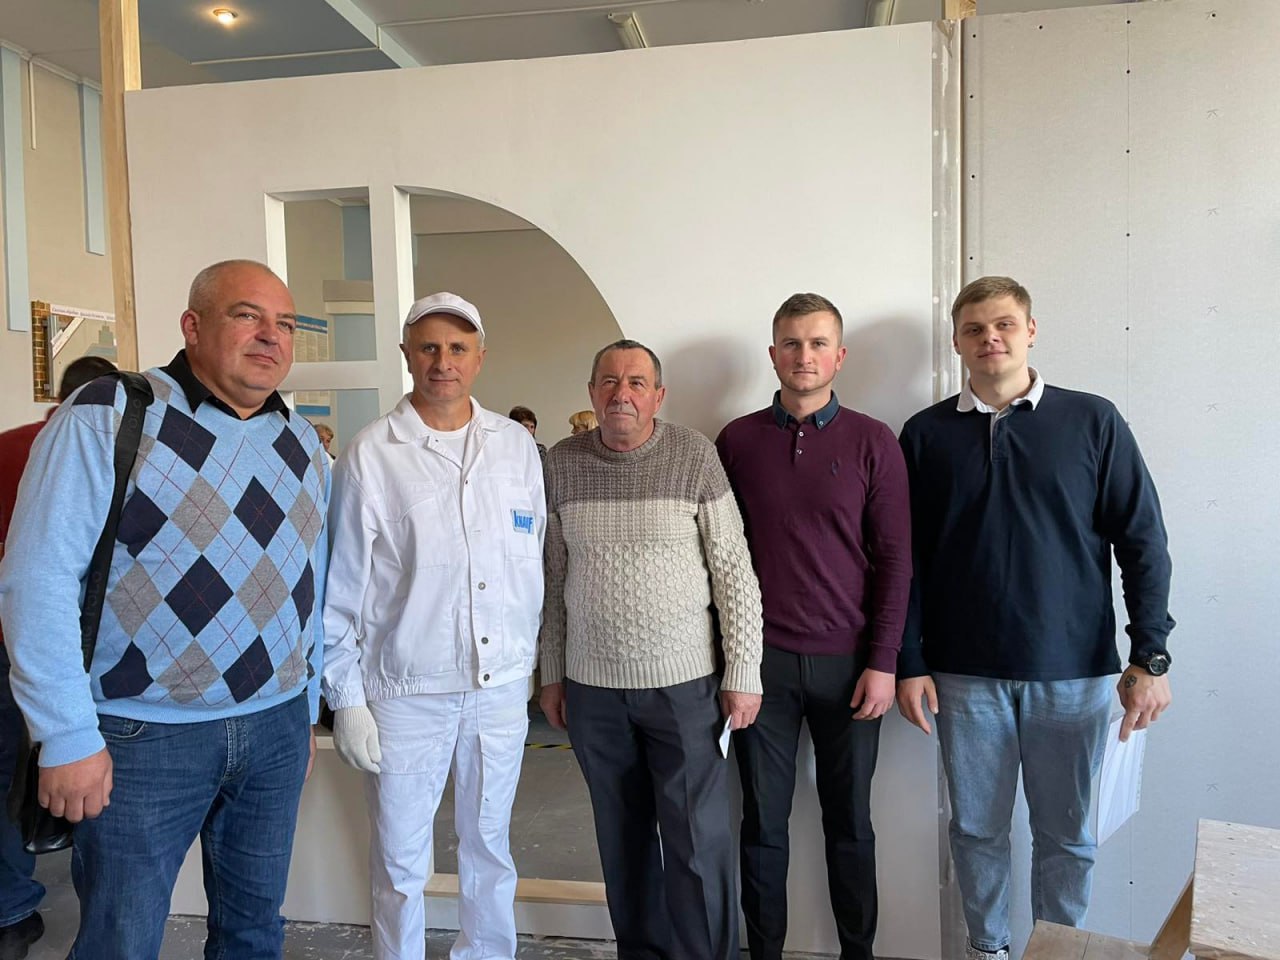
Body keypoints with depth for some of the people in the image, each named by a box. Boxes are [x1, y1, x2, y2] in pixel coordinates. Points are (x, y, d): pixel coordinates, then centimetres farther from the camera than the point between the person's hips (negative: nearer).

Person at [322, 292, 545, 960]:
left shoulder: (516, 446, 3)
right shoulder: (370, 455, -6)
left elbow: (534, 562, 9)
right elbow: (341, 590, -5)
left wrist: (527, 657, 9)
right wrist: (345, 699, -5)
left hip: (501, 685, 3)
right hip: (406, 691, -3)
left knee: (489, 848, 19)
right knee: (401, 865, 10)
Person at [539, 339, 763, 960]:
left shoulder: (694, 456, -7)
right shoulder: (561, 463, 2)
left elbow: (734, 570, -5)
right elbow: (552, 577, 8)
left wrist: (743, 674, -7)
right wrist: (552, 674, 9)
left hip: (683, 681, -3)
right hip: (591, 685, 3)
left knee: (698, 841, 3)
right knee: (620, 834, 16)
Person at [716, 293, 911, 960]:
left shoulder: (873, 442, 1)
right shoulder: (736, 441, 3)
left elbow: (894, 559, 0)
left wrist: (882, 662, -5)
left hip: (847, 662, 0)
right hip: (762, 661, 1)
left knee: (849, 823, 13)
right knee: (763, 824, 10)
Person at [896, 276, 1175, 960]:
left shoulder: (1092, 421, 0)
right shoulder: (927, 434, 2)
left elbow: (1143, 543, 0)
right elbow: (906, 559, 2)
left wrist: (1150, 656, -5)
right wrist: (910, 662, -1)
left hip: (1075, 672, 0)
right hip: (965, 674, 1)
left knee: (1067, 834, 13)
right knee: (977, 829, 13)